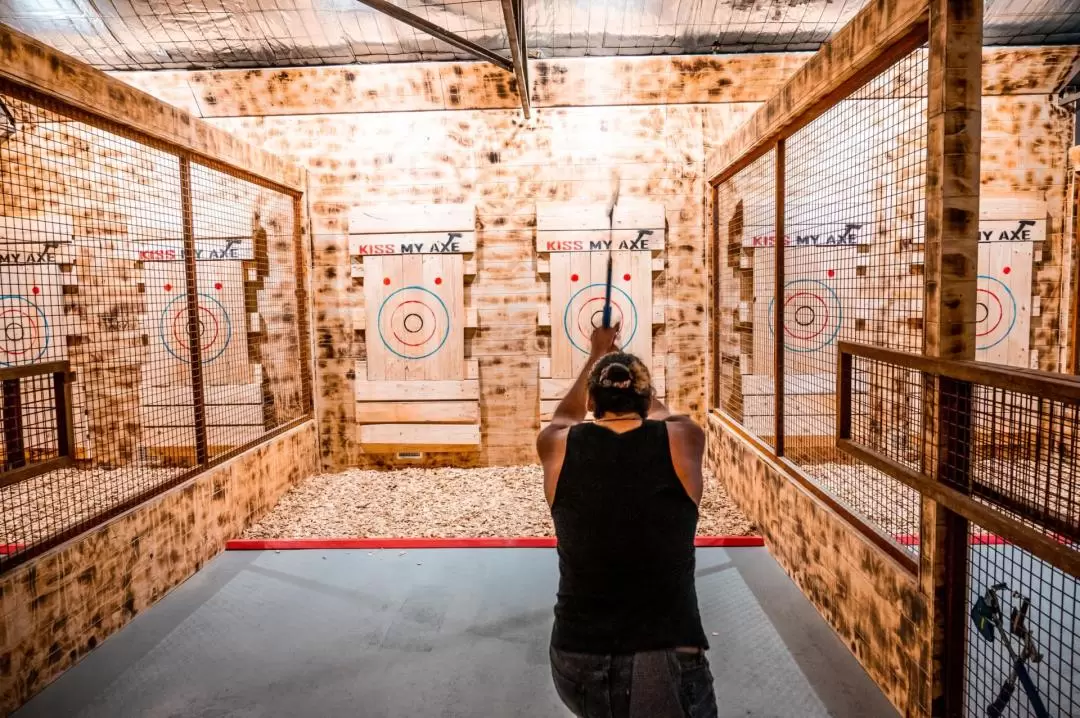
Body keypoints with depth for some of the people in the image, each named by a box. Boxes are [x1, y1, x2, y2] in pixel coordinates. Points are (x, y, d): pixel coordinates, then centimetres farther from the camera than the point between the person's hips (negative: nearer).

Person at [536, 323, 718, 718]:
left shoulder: (558, 446, -1)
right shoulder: (683, 440, -4)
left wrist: (597, 355, 38)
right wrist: (635, 377, 41)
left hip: (577, 664, 3)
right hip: (667, 664, -3)